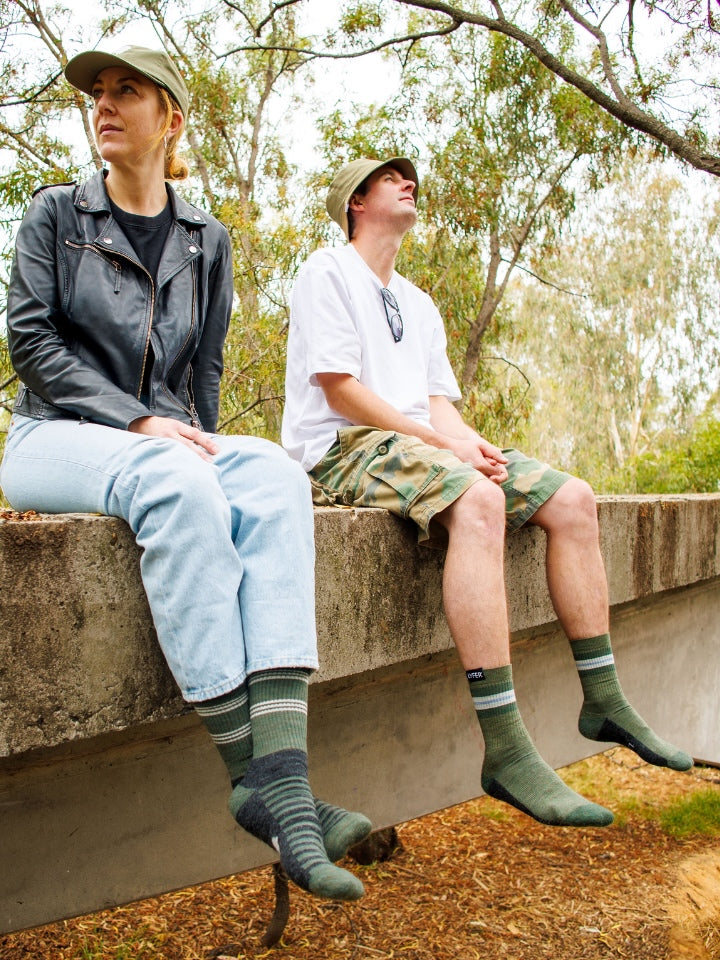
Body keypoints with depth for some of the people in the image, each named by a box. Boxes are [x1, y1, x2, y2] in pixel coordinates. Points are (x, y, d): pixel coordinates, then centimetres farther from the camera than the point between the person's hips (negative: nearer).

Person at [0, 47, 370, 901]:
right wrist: (139, 422, -16)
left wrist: (199, 440, -3)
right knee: (176, 483, -38)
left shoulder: (206, 241, 17)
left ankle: (281, 777, -45)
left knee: (274, 477, -32)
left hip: (167, 441, 3)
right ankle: (257, 778, -40)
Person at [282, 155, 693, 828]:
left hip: (423, 443, 8)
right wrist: (442, 442, -15)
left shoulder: (419, 306, 27)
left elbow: (438, 406, 15)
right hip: (343, 449, -8)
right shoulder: (326, 273, 2)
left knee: (571, 499, -7)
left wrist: (476, 444, -8)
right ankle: (506, 752, -40)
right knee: (478, 501, -37)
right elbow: (340, 391, -10)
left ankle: (603, 700, -1)